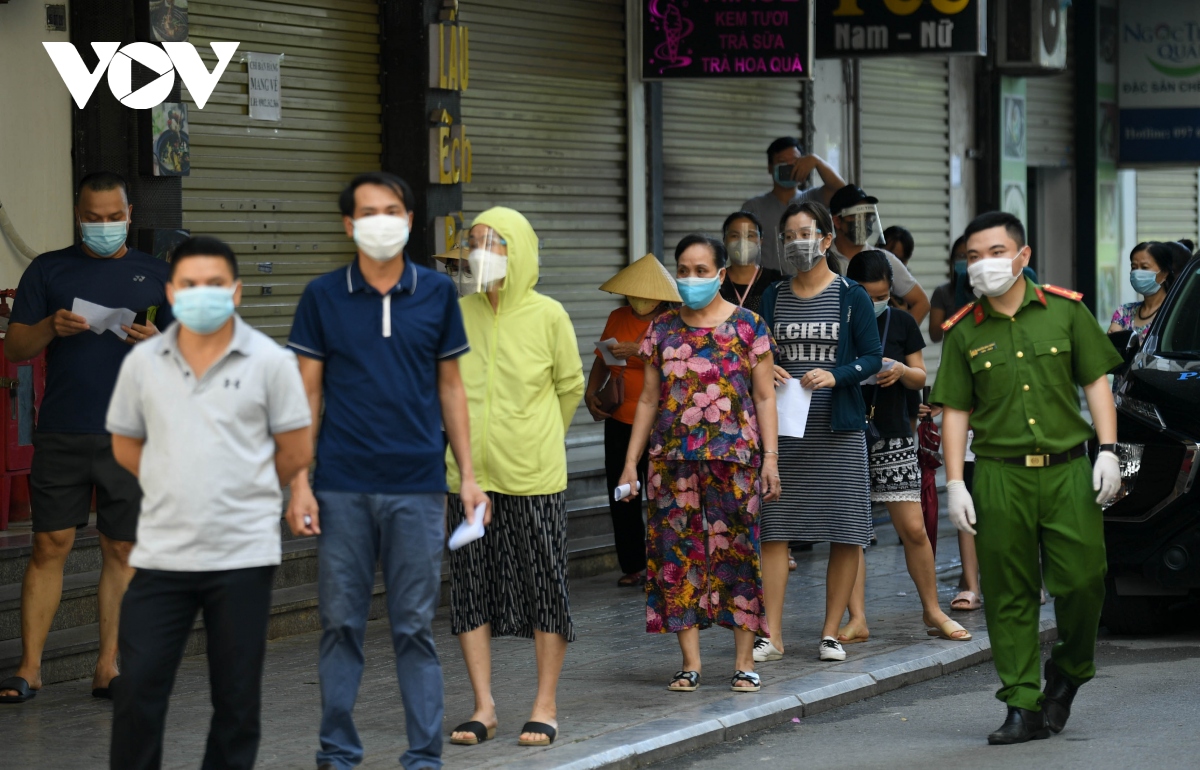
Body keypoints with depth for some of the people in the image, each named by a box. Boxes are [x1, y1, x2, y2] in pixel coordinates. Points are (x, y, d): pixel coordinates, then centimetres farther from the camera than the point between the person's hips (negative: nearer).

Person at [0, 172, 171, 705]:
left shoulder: (157, 276, 10)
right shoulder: (47, 271, 8)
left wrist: (157, 342, -12)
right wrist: (51, 328, -14)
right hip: (61, 434, -1)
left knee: (122, 549, 2)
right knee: (50, 544, -2)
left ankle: (108, 667, 8)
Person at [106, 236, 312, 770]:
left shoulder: (269, 361, -3)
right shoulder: (143, 363, 4)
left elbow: (296, 451, 3)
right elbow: (126, 445, 15)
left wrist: (242, 489, 10)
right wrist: (180, 490, 10)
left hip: (243, 553, -2)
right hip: (161, 552, 2)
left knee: (237, 696, 6)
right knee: (137, 689, 0)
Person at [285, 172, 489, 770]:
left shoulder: (437, 293, 6)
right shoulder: (323, 296, 3)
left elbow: (450, 386, 12)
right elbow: (306, 393, 4)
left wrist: (468, 474, 7)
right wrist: (299, 483, -2)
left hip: (417, 485, 0)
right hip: (343, 487, 0)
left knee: (415, 627, 2)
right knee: (340, 624, 4)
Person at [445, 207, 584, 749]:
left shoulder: (548, 316, -5)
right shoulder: (457, 315, 1)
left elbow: (570, 387, 9)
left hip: (534, 479, -3)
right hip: (470, 476, 3)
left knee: (543, 587, 3)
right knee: (471, 587, 5)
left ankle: (545, 708, 12)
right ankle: (483, 708, 14)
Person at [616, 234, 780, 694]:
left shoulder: (747, 326, 2)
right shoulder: (663, 329, 10)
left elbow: (764, 397, 2)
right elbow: (649, 399, 13)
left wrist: (770, 457, -6)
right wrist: (631, 460, 8)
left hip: (734, 458, -3)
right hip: (673, 460, 3)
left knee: (736, 551, -3)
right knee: (678, 552, 0)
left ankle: (744, 661, 4)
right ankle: (690, 662, 7)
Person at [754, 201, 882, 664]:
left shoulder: (851, 296, 1)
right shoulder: (774, 297, 10)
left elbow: (873, 357, -1)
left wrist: (836, 375, -18)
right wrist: (766, 372, -8)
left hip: (838, 428, -2)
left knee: (846, 535, -1)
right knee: (773, 529, -3)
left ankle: (831, 633, 10)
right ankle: (772, 635, 0)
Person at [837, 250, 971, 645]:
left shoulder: (901, 323, 7)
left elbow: (920, 377, 12)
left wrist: (900, 370, -10)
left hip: (892, 435, 1)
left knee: (913, 527, -1)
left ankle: (932, 611, 13)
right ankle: (857, 619, 4)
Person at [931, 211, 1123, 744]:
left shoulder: (1065, 309, 6)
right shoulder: (963, 333, 6)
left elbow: (1095, 382, 7)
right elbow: (955, 411, 6)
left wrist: (1108, 450, -2)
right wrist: (954, 484, -1)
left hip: (1069, 470, 0)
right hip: (1000, 476, 0)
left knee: (1082, 581, -5)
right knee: (1009, 596, 0)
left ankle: (1068, 671, 22)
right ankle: (1022, 706, 7)